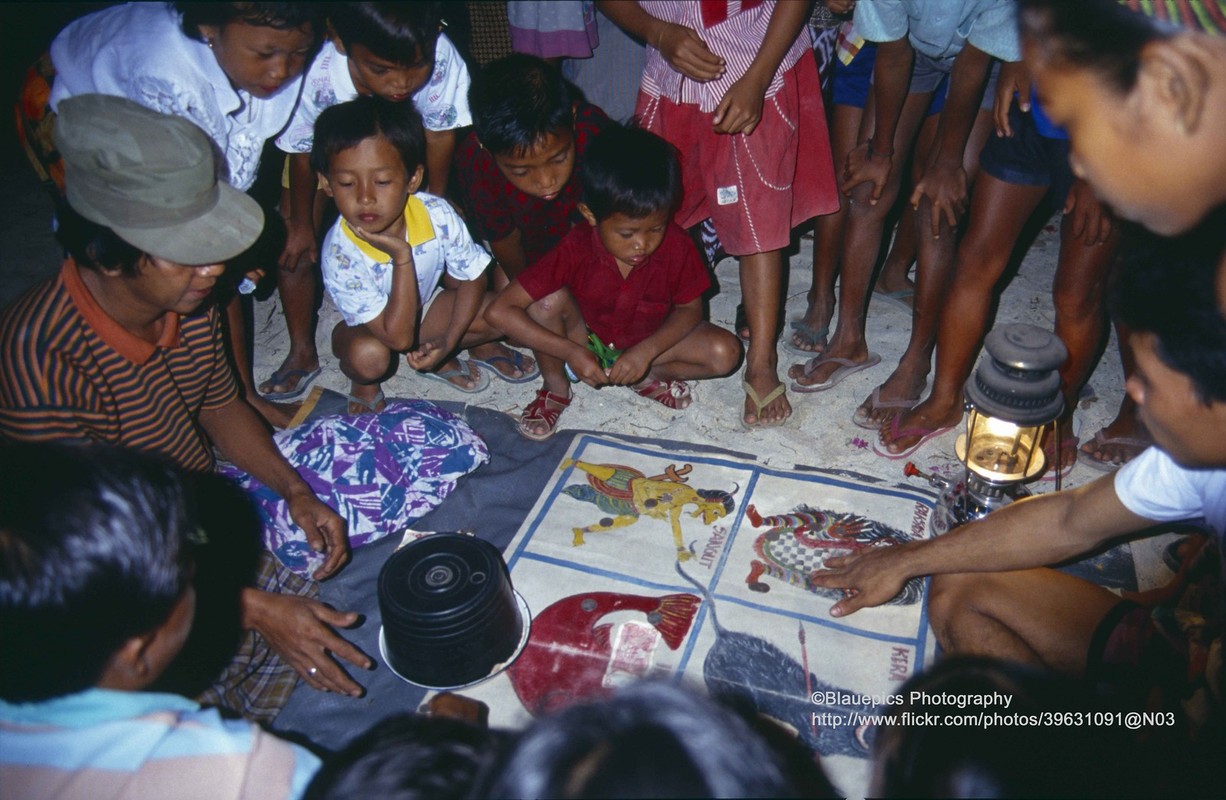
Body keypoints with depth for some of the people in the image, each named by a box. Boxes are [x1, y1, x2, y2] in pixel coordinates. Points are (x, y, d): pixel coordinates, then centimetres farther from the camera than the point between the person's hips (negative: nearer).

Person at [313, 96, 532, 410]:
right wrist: (402, 259, -44)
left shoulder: (437, 214, -28)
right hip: (365, 327, -3)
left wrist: (448, 341, -21)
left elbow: (472, 277, -11)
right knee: (369, 356, -37)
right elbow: (398, 336, -35)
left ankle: (438, 359, 10)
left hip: (423, 307, 4)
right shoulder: (340, 253, -36)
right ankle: (363, 383, 2)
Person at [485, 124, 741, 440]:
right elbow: (499, 311, -31)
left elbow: (690, 310, -10)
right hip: (585, 340, -1)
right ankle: (555, 386, -7)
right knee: (549, 299, -31)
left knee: (725, 353, -22)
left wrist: (646, 351, -27)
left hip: (650, 341, 1)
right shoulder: (575, 249, -29)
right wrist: (570, 351, -34)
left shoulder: (677, 246, -25)